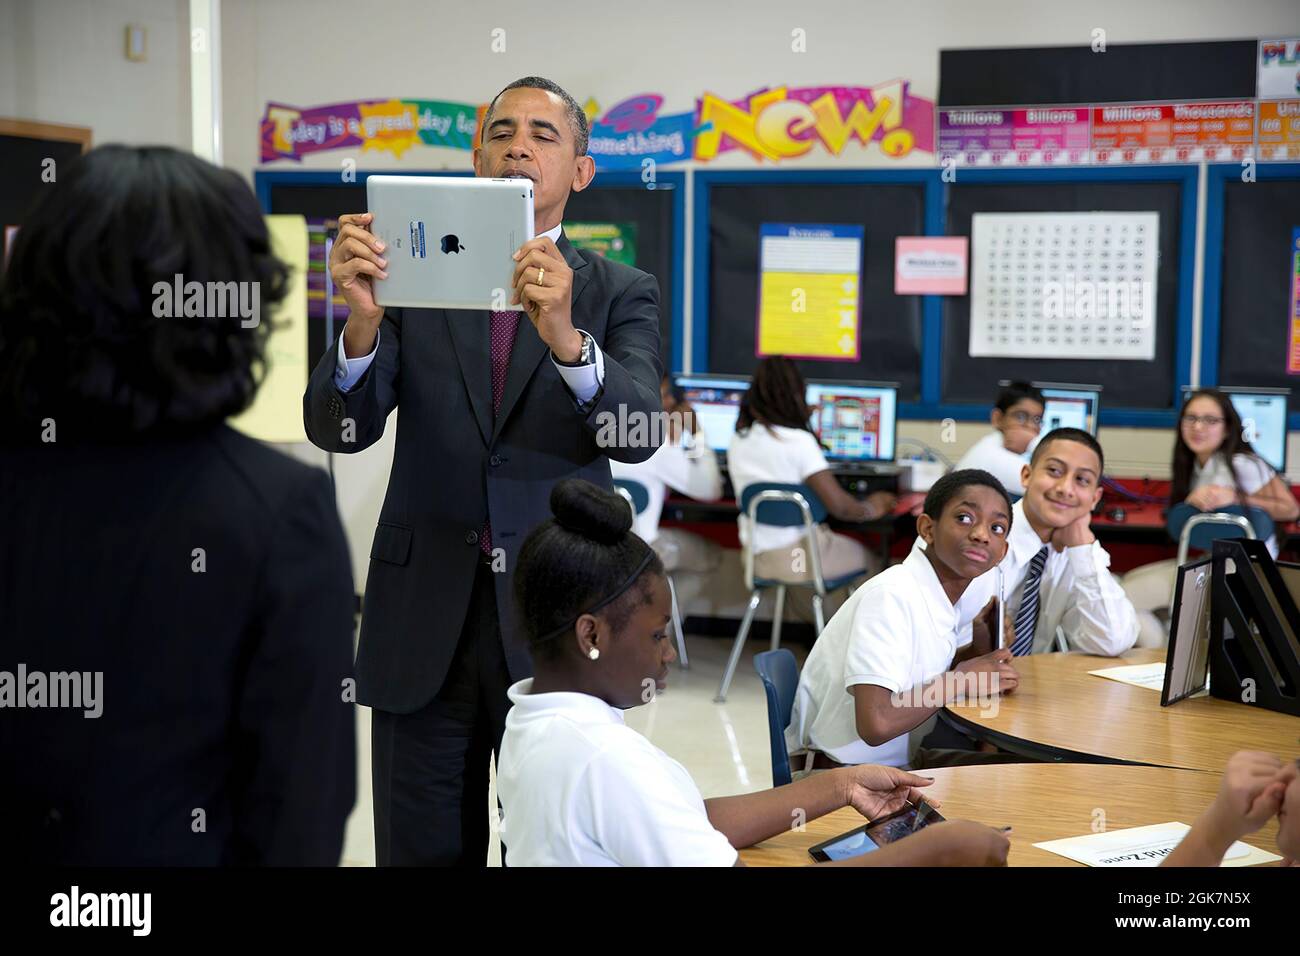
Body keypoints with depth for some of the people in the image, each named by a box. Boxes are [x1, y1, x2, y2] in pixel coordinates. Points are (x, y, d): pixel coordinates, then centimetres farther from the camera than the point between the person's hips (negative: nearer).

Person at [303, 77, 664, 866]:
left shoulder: (621, 295, 2)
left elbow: (639, 433, -15)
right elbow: (339, 429, -6)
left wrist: (564, 335, -34)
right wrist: (364, 319, -26)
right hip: (424, 616, 1)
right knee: (422, 851, 11)